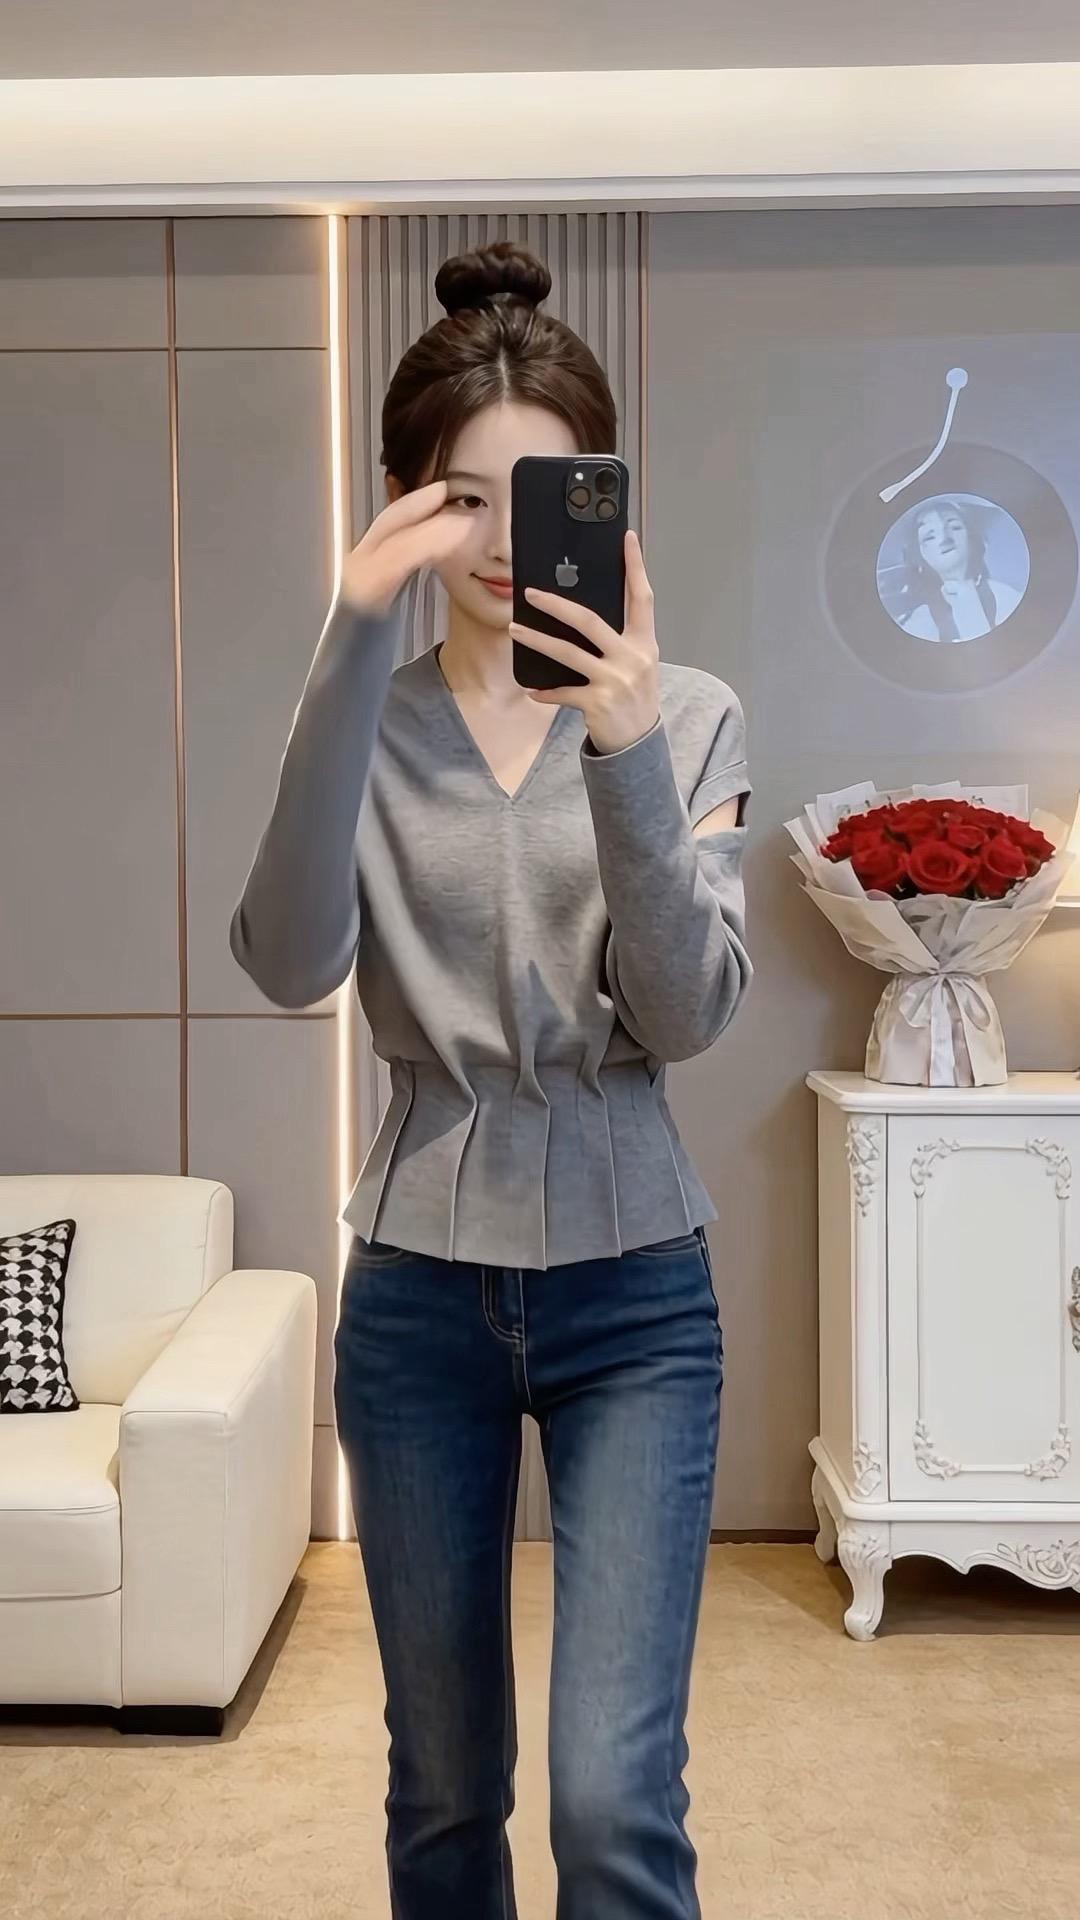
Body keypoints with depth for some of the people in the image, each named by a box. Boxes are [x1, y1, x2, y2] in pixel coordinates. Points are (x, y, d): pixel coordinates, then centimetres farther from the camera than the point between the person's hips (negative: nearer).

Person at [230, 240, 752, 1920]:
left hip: (633, 1292, -1)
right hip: (419, 1293, 1)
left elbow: (688, 1014, -14)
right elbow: (291, 962, -20)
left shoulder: (686, 715, -2)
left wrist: (626, 758, -29)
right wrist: (356, 640, -29)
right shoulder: (367, 720, -1)